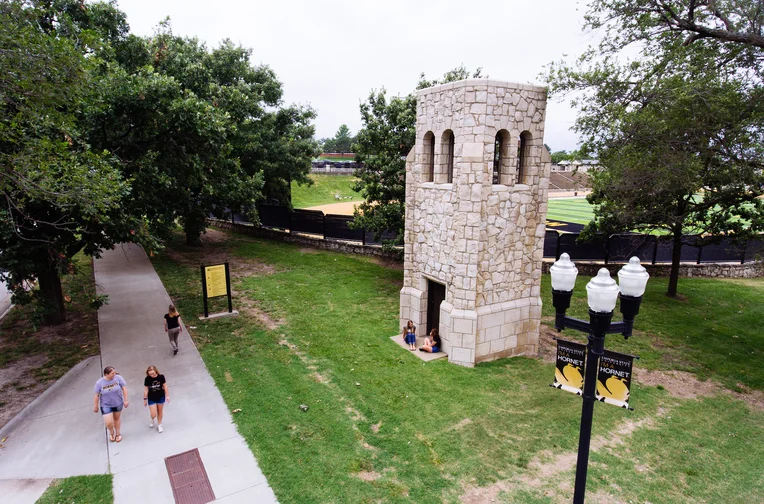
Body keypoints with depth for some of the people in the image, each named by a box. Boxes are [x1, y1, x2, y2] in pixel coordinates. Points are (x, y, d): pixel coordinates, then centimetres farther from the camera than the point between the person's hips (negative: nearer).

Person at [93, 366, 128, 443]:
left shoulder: (118, 378, -16)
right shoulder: (99, 383, -16)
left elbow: (124, 388, -8)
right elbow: (96, 395, -6)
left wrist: (126, 400, -8)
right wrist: (95, 406, 0)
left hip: (118, 403, 1)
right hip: (106, 405, -1)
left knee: (117, 418, 19)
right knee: (108, 423, -7)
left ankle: (117, 433, 43)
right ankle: (111, 432, 28)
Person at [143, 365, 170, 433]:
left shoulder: (161, 377, -19)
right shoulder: (147, 379, -20)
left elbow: (165, 386, -7)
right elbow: (146, 390, -9)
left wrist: (167, 395, -2)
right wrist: (145, 399, -1)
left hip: (161, 397, 1)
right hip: (151, 399, -1)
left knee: (160, 412, 17)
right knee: (153, 415, 0)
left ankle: (159, 425, 41)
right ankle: (152, 420, 37)